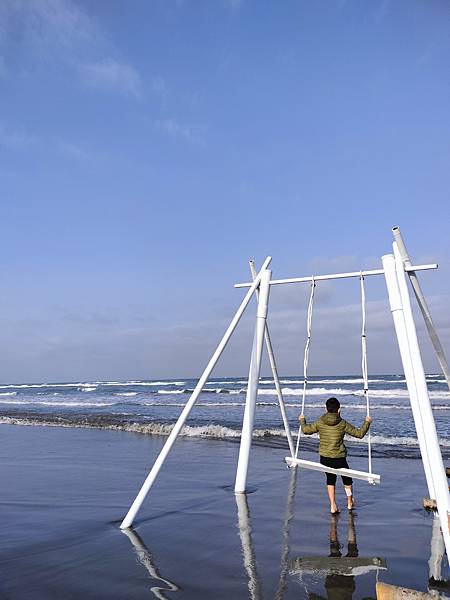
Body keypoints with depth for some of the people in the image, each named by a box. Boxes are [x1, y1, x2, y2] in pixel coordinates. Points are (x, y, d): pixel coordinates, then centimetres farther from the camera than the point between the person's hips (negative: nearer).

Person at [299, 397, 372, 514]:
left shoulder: (319, 422, -5)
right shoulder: (343, 424, -10)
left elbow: (306, 430, 8)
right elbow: (359, 433, -2)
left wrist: (302, 420, 27)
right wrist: (367, 422, 13)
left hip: (324, 457, 2)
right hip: (338, 458, -2)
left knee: (330, 479, 23)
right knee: (347, 478, 23)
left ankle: (333, 506, 21)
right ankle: (350, 503, 41)